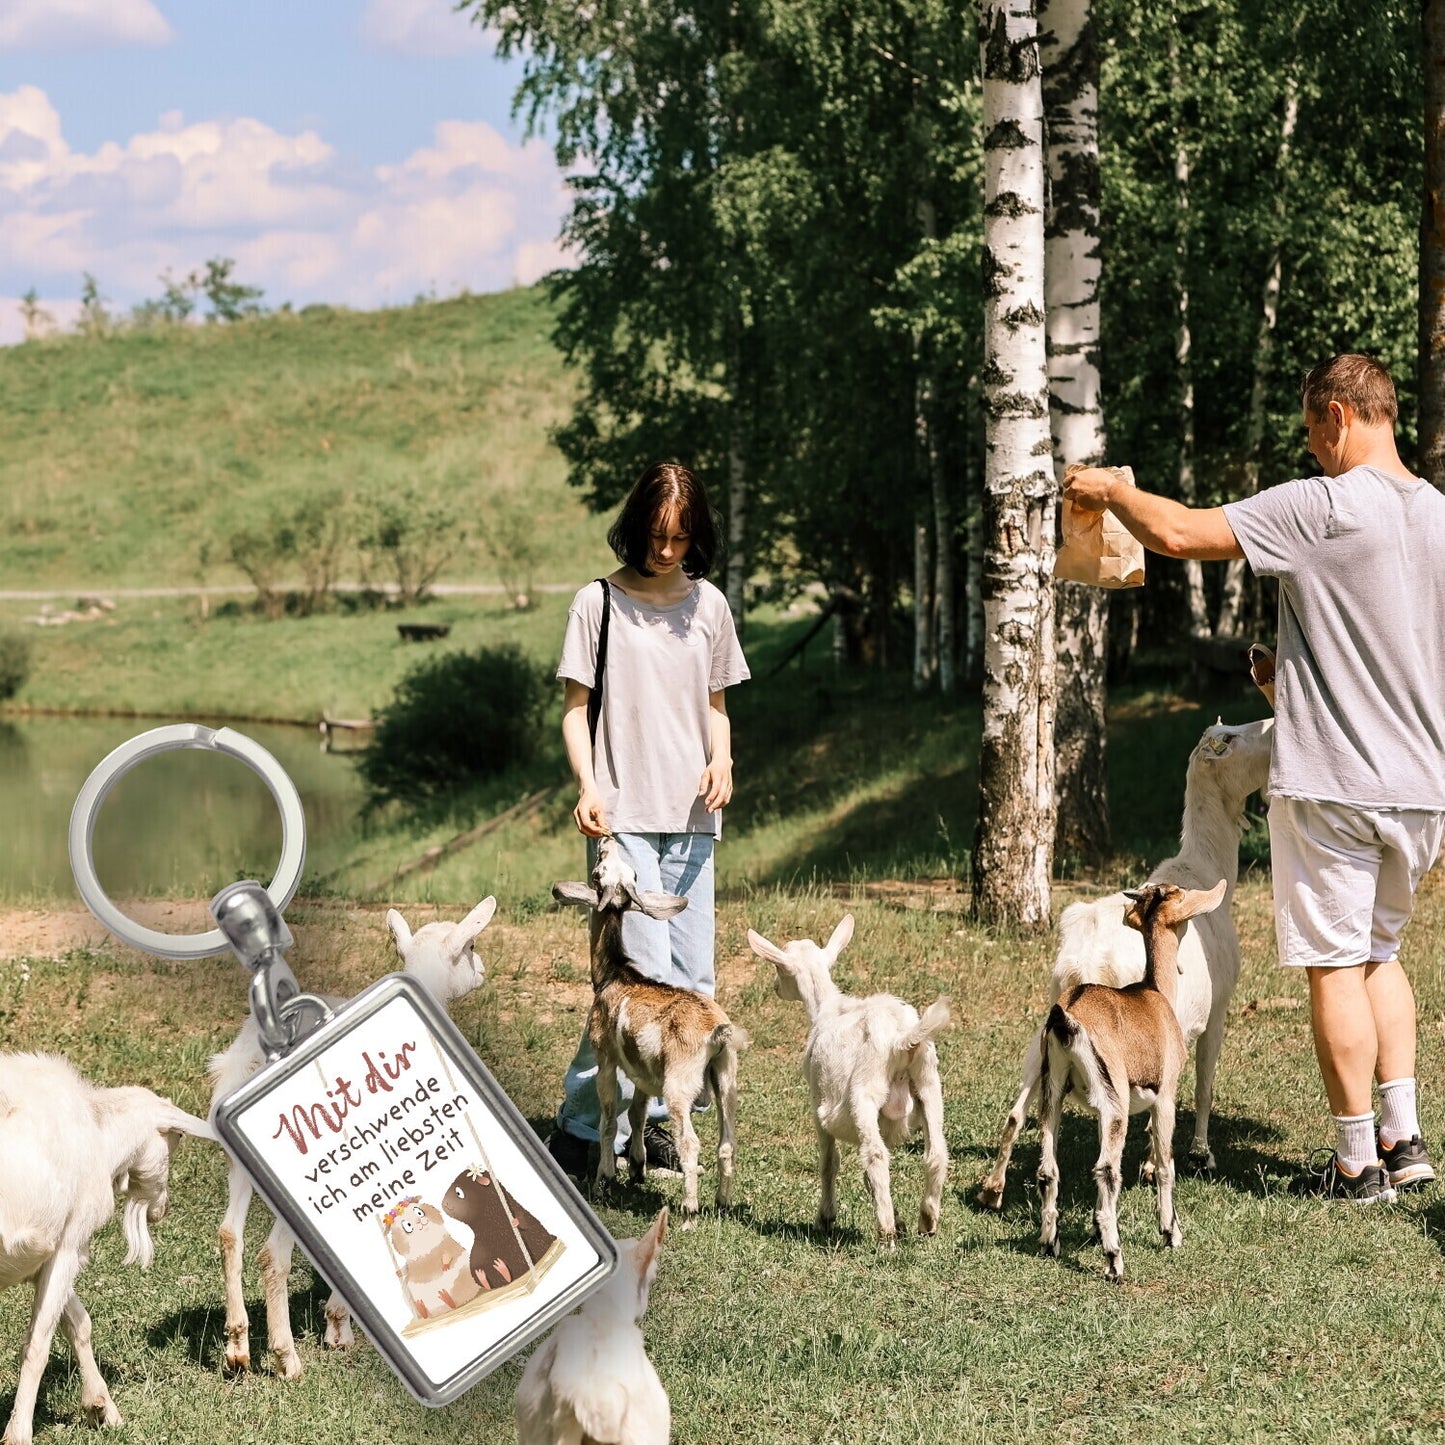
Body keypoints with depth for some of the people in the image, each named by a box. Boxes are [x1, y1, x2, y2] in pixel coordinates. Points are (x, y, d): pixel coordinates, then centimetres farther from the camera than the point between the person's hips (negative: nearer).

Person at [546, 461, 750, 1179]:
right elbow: (574, 708, 0)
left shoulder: (708, 605, 10)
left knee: (692, 981, 5)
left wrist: (721, 759, -2)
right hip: (623, 816, -5)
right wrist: (588, 785, -16)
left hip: (691, 816, 5)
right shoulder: (599, 603, -2)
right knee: (644, 973, -15)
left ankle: (648, 1115, 18)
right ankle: (581, 1128, -8)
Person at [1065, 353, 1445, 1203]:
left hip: (1332, 784, -7)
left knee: (1336, 965, 2)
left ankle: (1358, 1162, 6)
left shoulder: (1321, 508, -15)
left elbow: (1180, 534, -16)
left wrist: (1111, 491, 3)